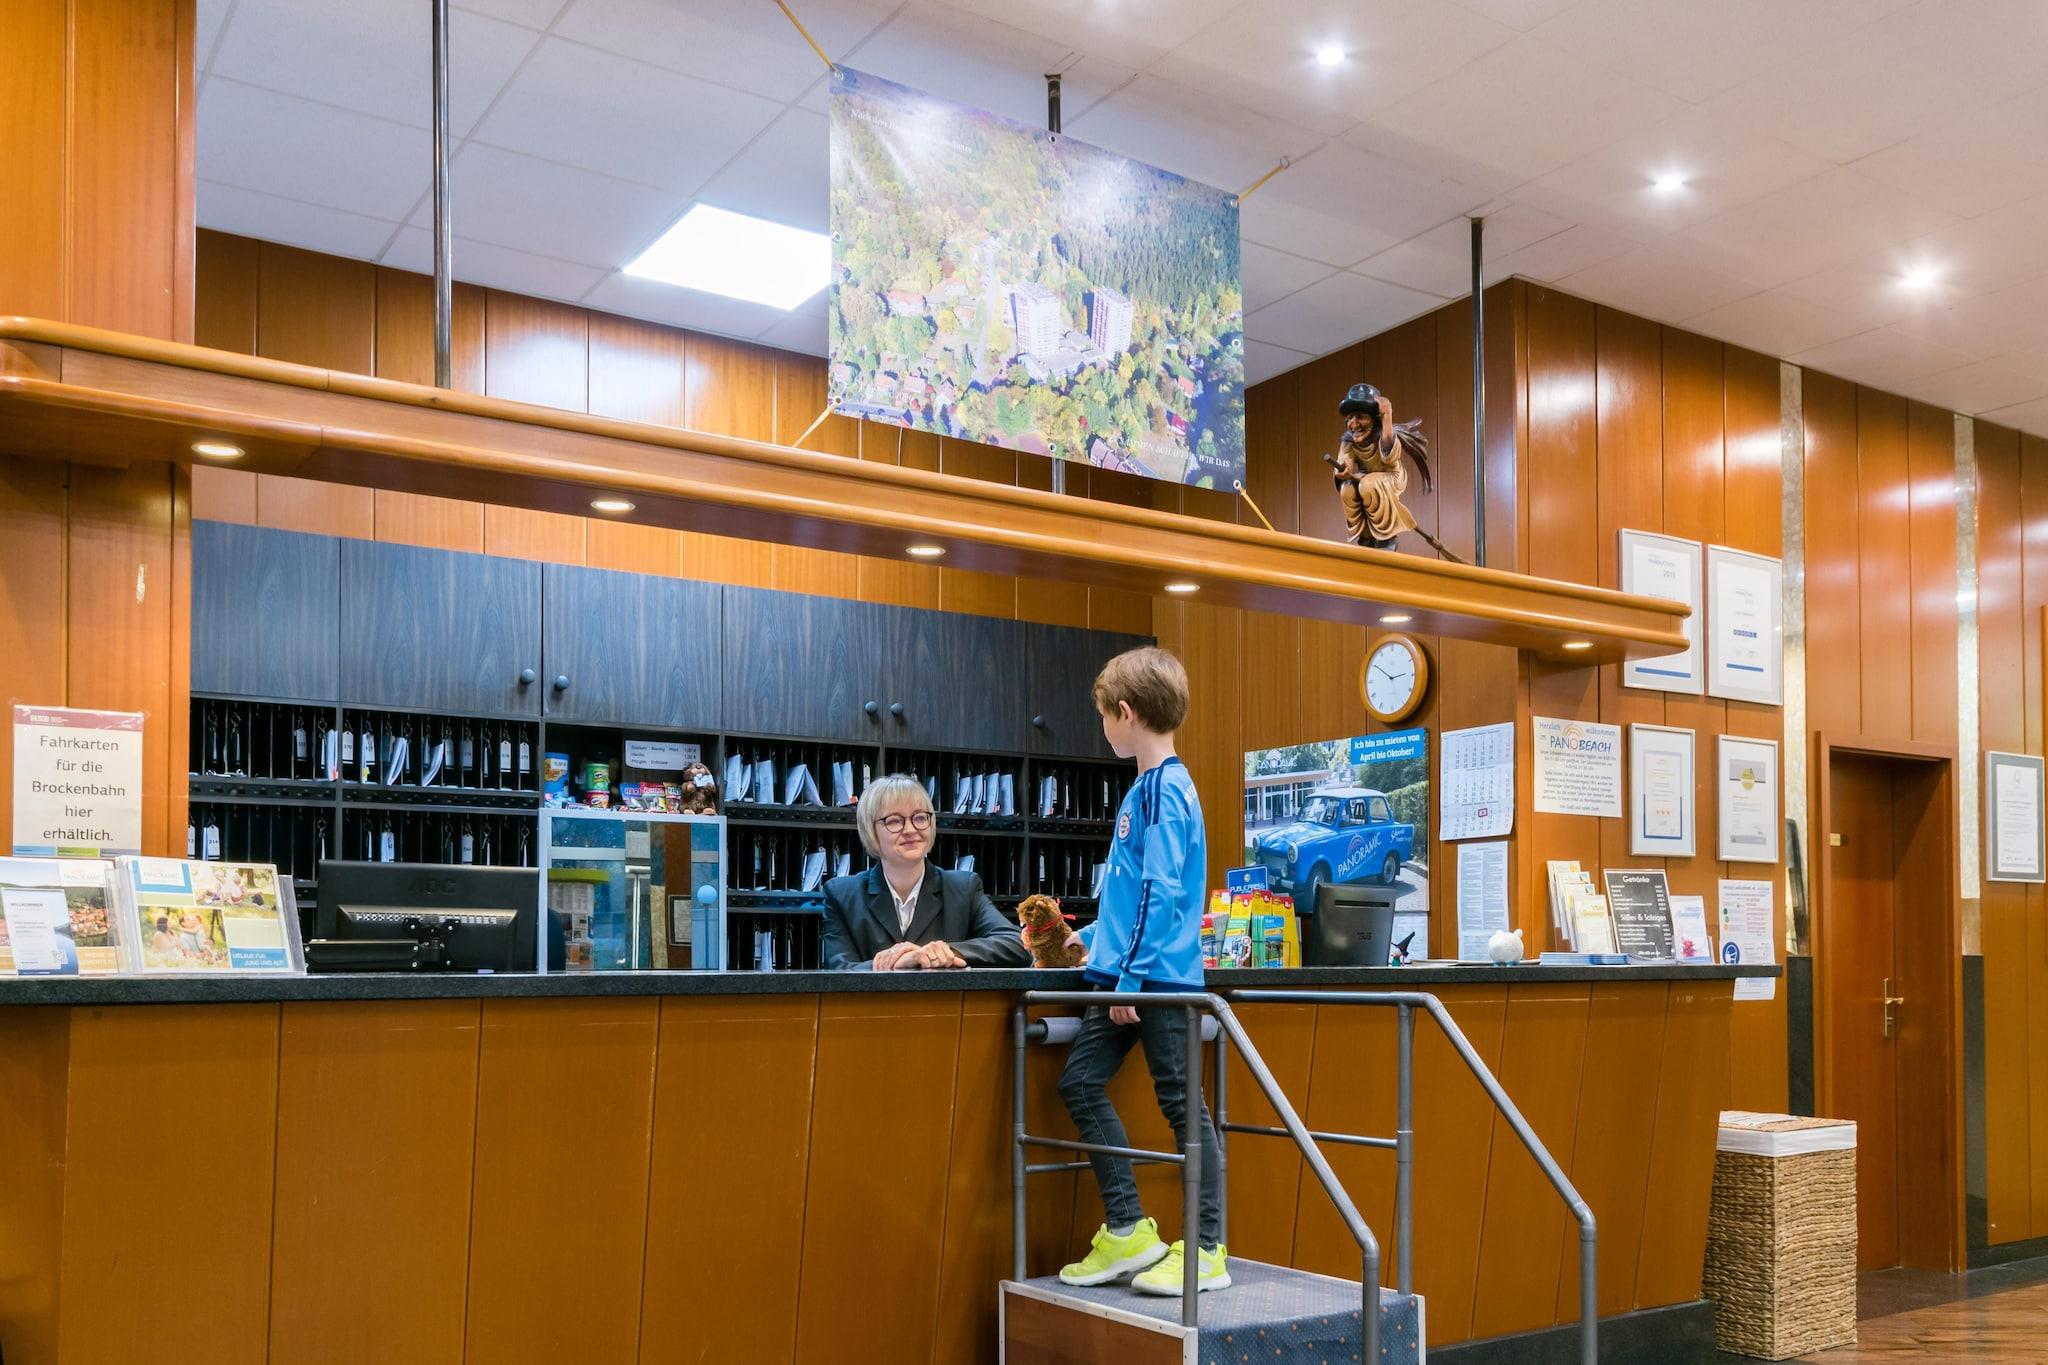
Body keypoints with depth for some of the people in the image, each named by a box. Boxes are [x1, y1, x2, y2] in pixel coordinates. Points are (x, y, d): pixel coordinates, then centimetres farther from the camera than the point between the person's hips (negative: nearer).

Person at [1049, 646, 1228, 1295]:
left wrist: (1130, 978, -20)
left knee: (1180, 1101, -2)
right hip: (1127, 975, 10)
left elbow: (1161, 895, -19)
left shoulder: (1164, 789, -13)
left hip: (1158, 977, -10)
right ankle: (1128, 1231, 14)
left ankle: (1207, 1250, 8)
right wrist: (1091, 940, 31)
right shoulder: (1150, 787, 15)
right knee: (1080, 1082, 8)